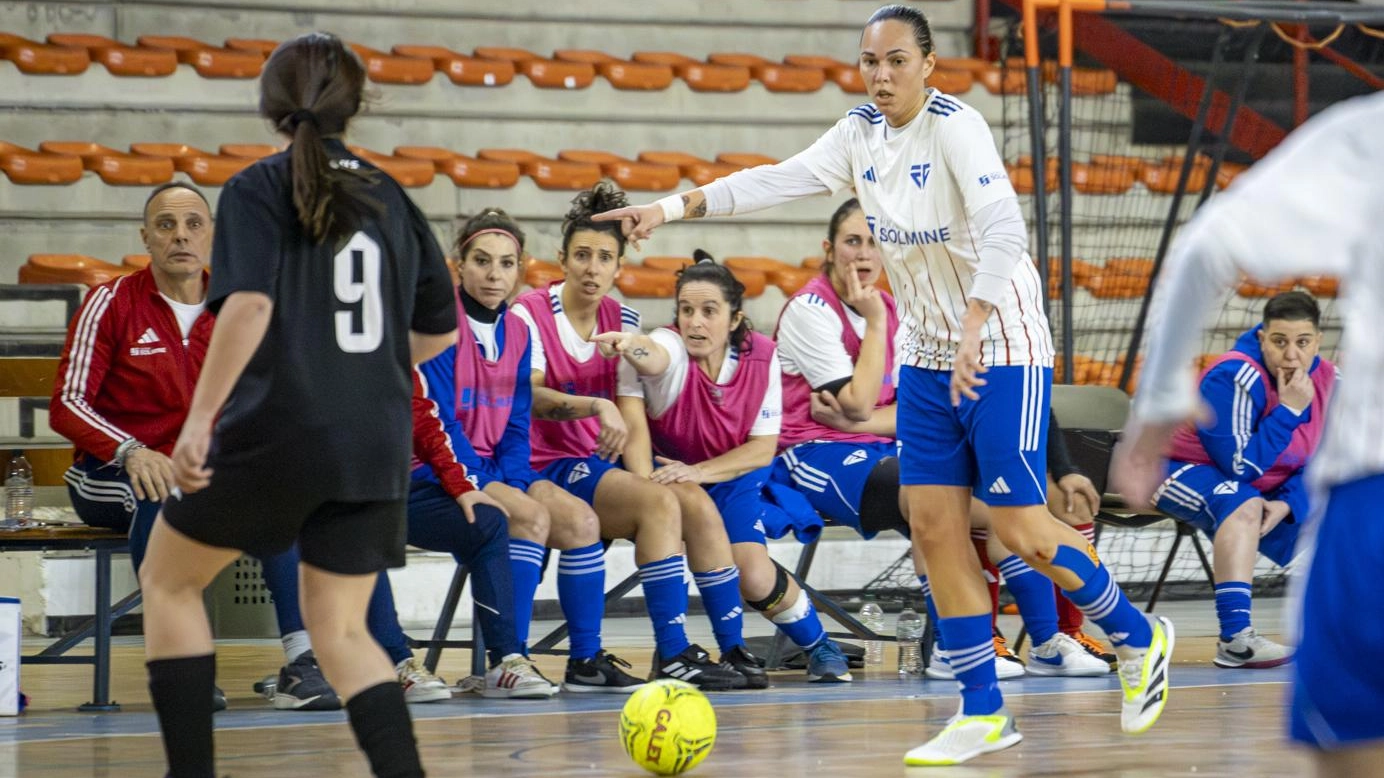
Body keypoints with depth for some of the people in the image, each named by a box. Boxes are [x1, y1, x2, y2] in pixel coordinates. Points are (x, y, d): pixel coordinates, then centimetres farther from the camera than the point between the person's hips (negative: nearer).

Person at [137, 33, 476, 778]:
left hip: (276, 433, -5)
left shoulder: (256, 190, -4)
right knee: (340, 630, 12)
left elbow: (249, 304, -19)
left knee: (167, 581, 16)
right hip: (375, 445, 5)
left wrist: (199, 417, -19)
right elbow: (438, 330, 18)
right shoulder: (391, 198, 12)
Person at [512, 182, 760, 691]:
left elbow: (634, 418, 4)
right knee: (661, 503, -28)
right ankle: (672, 654, -29)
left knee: (697, 502, -19)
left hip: (606, 464, 6)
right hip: (548, 470, -6)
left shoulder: (622, 319, 9)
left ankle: (734, 649, -16)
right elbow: (527, 395, -22)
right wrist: (596, 406, -37)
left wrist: (643, 481, -12)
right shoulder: (530, 314, -7)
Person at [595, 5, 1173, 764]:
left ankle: (1138, 638, 17)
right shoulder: (860, 134, 2)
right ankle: (983, 714, 8)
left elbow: (1003, 230, -31)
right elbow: (777, 180, 0)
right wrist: (672, 207, -10)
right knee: (933, 525, 1)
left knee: (1022, 530, -8)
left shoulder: (955, 126, -19)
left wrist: (973, 331, -41)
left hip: (1002, 350, -7)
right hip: (927, 354, 7)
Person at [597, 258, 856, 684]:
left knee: (754, 576, -21)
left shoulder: (761, 355, -15)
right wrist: (634, 347, -75)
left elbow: (763, 450, -13)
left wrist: (698, 471, -27)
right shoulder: (672, 349, -25)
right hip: (669, 473, 0)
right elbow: (654, 358, -52)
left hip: (735, 477, 0)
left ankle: (818, 645, 10)